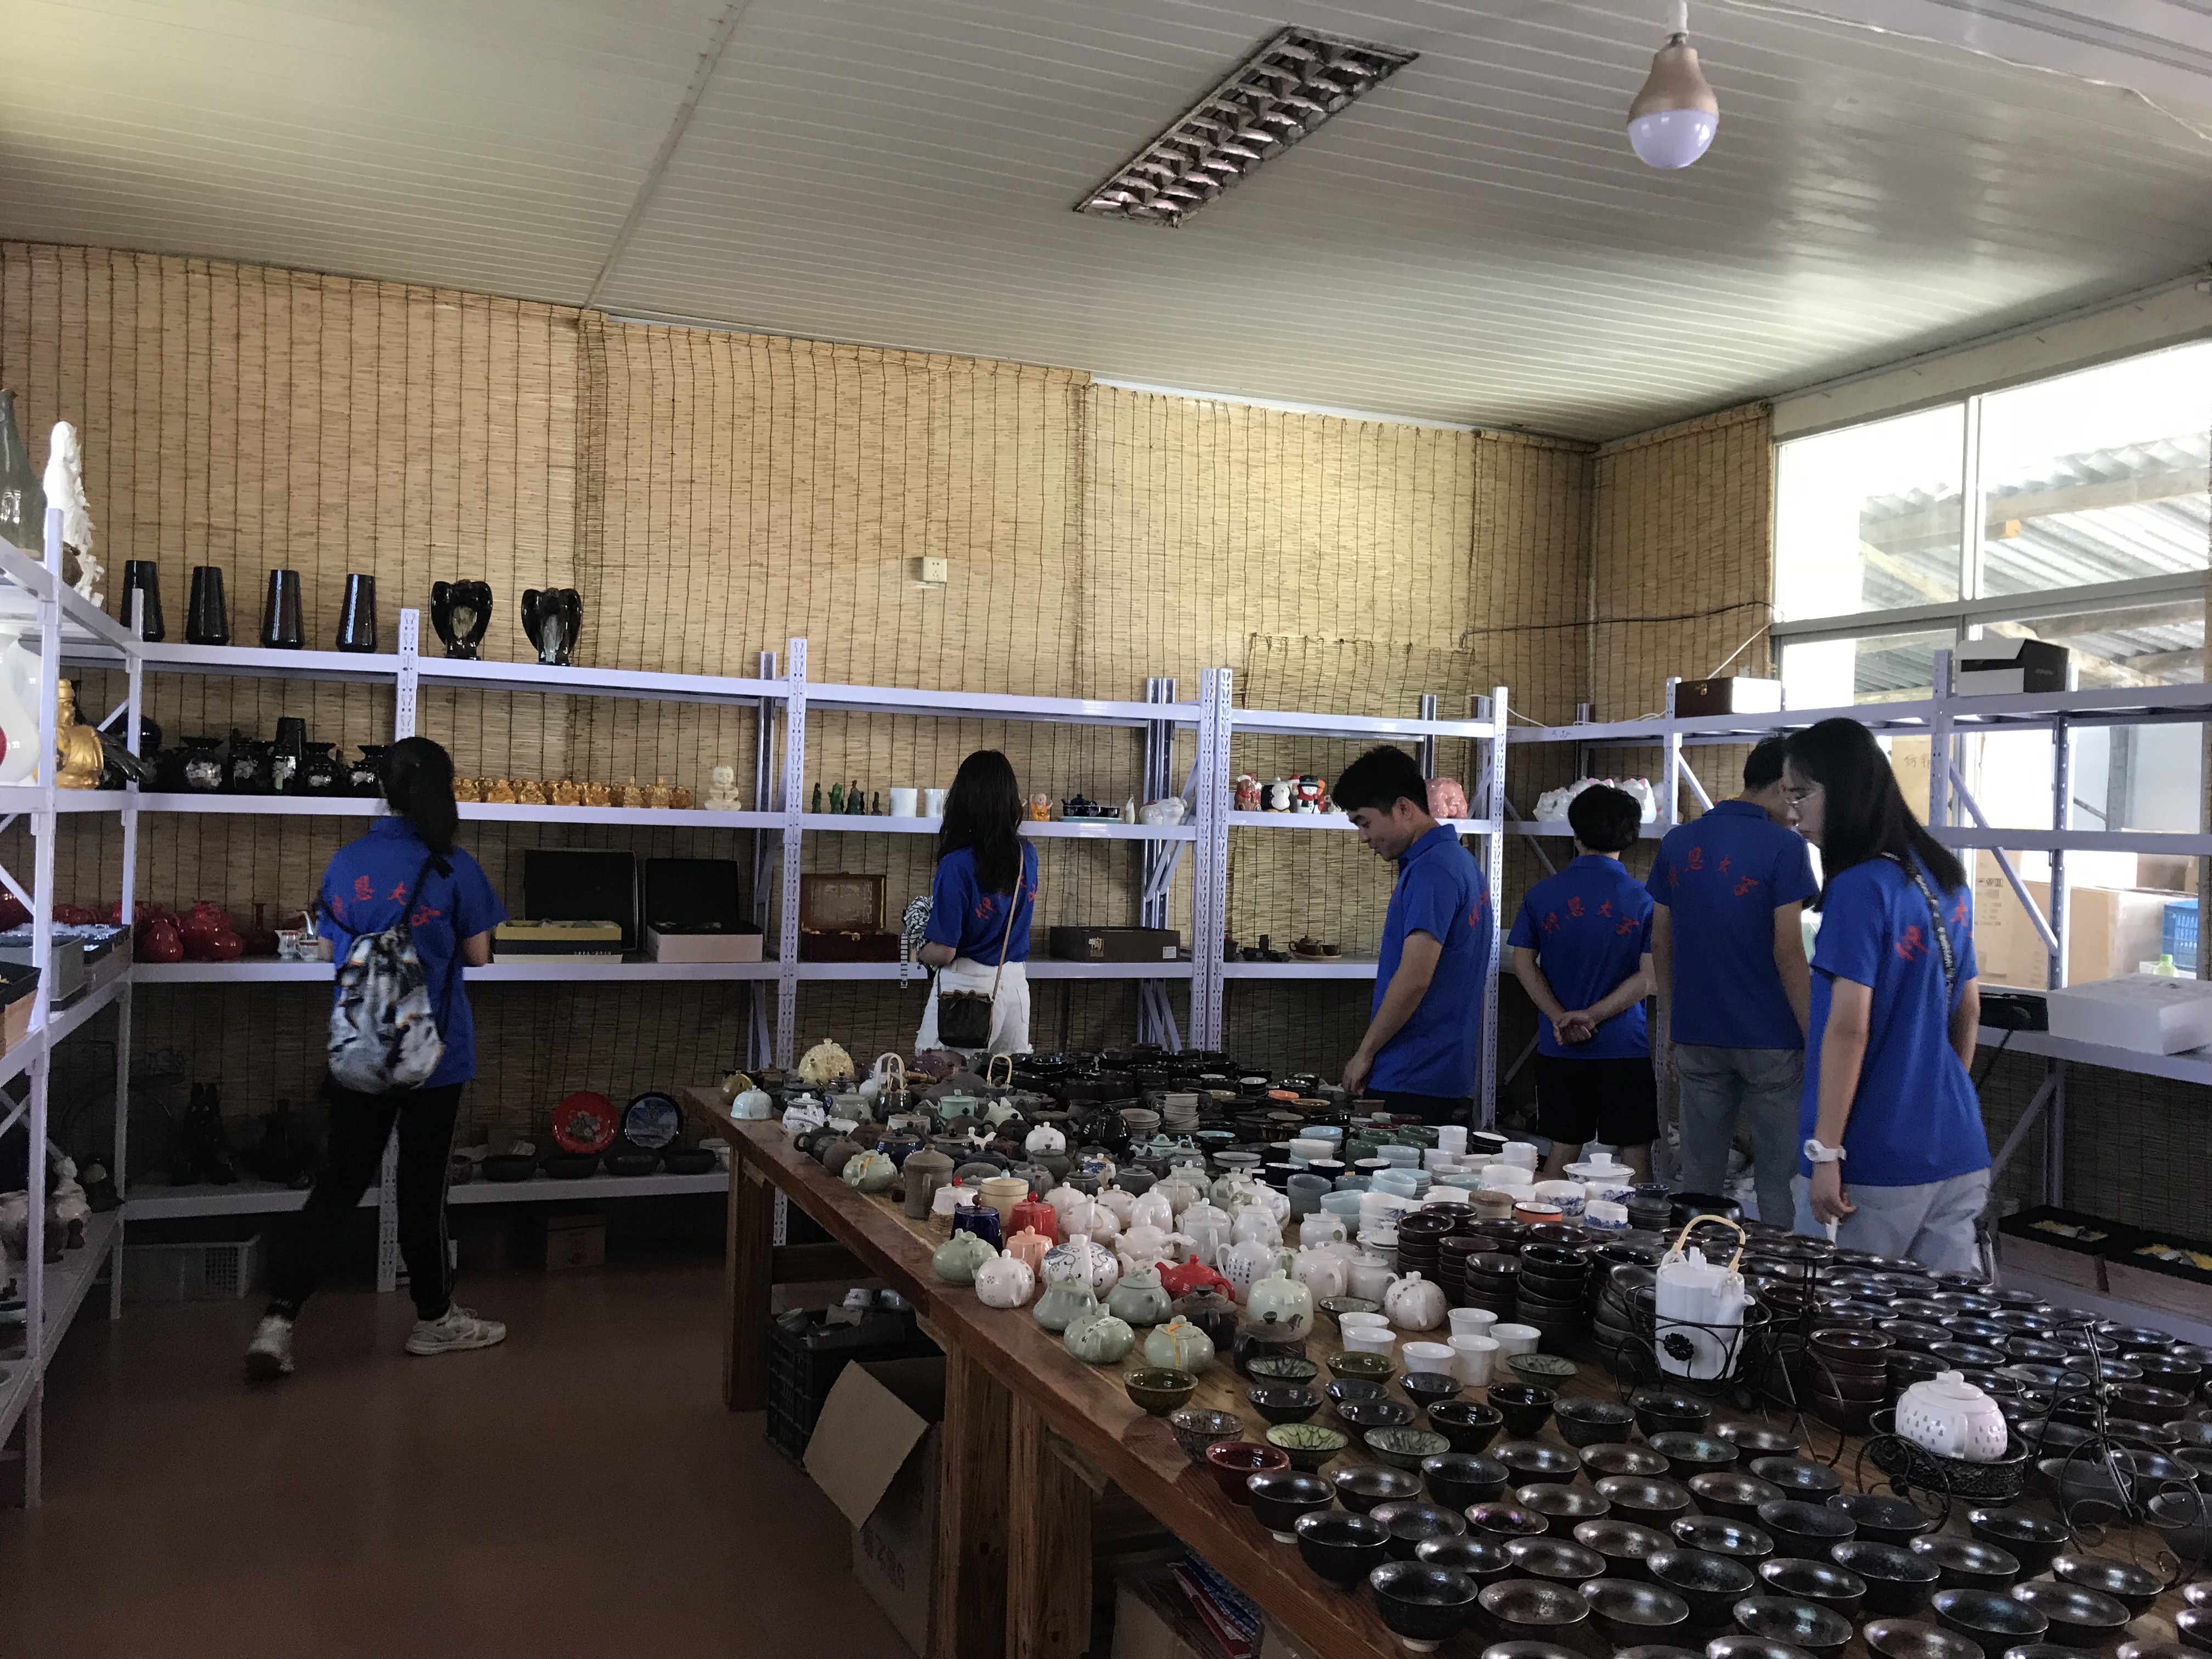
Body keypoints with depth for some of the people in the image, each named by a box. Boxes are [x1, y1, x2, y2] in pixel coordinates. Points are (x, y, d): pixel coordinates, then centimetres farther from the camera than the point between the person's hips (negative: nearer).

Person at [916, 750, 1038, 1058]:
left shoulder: (956, 865, -16)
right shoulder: (1027, 856, 1)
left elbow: (943, 953, -16)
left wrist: (922, 954, 8)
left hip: (966, 986, -6)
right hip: (1016, 985, 6)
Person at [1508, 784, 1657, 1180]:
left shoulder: (1542, 894, 1)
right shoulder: (1644, 899, -4)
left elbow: (1523, 963, -3)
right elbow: (1649, 977, -10)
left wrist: (1561, 1017, -10)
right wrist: (1593, 1016, -12)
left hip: (1559, 1047, 2)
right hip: (1626, 1047, -2)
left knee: (1563, 1151, 11)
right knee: (1636, 1155, 5)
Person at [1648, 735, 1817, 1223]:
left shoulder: (1677, 843, 6)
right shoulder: (1784, 847, -10)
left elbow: (1660, 945, 9)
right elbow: (1788, 954, -14)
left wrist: (1669, 1026, 16)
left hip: (1697, 1036, 5)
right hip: (1770, 1038, -5)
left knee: (1699, 1174, 12)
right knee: (1779, 1181, 4)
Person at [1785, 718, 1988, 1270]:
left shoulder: (1860, 888, -15)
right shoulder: (1945, 878, 10)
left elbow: (1848, 1029, -18)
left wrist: (1825, 1153, -16)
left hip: (1875, 1165, -8)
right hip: (1959, 1154, 8)